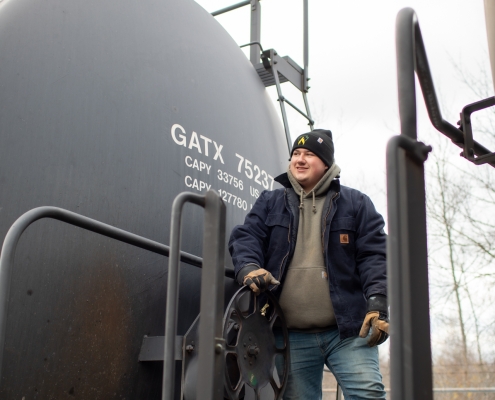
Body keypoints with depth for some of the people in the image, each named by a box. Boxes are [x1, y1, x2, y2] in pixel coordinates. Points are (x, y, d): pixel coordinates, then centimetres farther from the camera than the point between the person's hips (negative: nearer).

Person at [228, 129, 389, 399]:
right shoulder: (269, 203, 15)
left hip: (348, 329, -2)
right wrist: (249, 268, -20)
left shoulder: (355, 204, 8)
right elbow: (245, 238, 3)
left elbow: (373, 255, 1)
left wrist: (378, 303, -13)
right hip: (292, 336, 2)